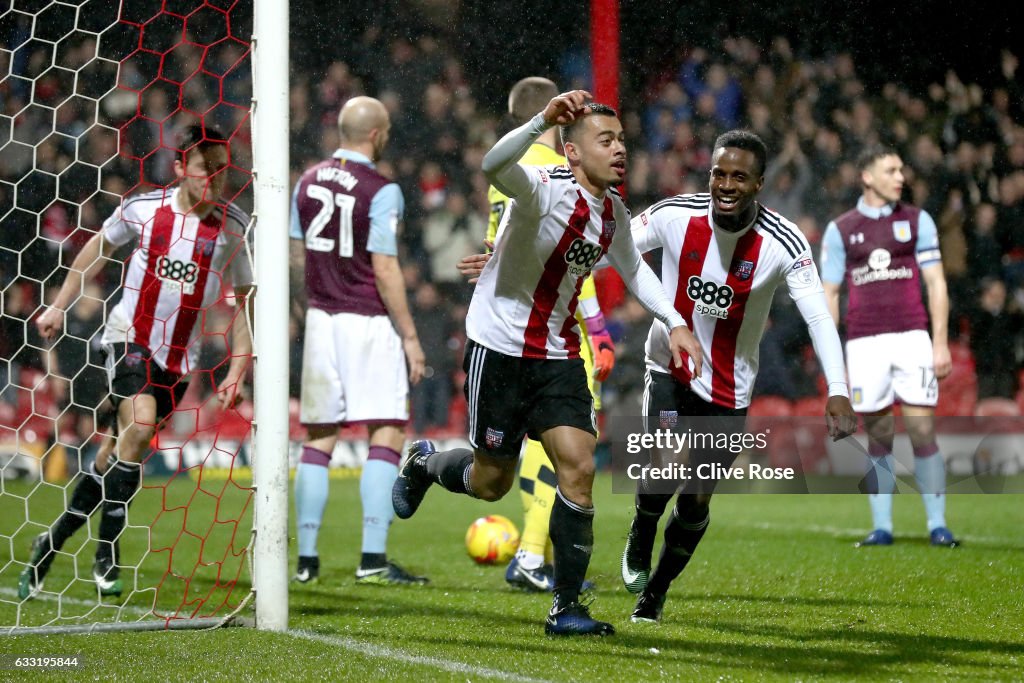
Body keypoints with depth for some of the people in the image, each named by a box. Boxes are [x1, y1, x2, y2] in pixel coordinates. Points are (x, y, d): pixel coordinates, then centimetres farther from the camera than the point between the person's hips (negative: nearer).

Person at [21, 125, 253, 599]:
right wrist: (59, 306, 17)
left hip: (178, 358, 2)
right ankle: (106, 555, -18)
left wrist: (236, 372, -2)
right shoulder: (143, 209, -5)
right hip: (128, 340, -2)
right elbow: (98, 248, 13)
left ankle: (51, 545, 21)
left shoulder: (233, 226, -3)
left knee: (113, 457, 2)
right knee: (140, 422, -28)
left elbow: (242, 301, 5)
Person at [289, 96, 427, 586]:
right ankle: (373, 559, -10)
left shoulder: (308, 182, 8)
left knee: (318, 438, 9)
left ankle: (306, 559, 8)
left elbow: (297, 255, 14)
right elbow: (385, 270, -13)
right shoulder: (381, 191, -11)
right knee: (387, 436, -3)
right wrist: (410, 335, -8)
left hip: (321, 320, 6)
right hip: (369, 322, -6)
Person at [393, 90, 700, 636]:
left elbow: (632, 268, 24)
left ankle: (566, 606, -1)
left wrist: (675, 323, 14)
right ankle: (423, 463, 41)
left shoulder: (614, 211, 3)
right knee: (492, 482, 6)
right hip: (499, 346, -6)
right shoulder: (546, 190, -21)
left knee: (578, 468, -9)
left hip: (558, 354, 6)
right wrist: (544, 120, -58)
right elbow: (494, 166, -44)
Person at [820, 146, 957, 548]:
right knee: (878, 437, 2)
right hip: (864, 344, 0)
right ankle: (881, 527, 7)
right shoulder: (840, 230, 8)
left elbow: (935, 284, 6)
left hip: (912, 338, 0)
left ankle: (937, 524, -2)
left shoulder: (917, 221, 8)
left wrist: (940, 343, -1)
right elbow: (830, 293, 10)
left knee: (922, 432, -6)